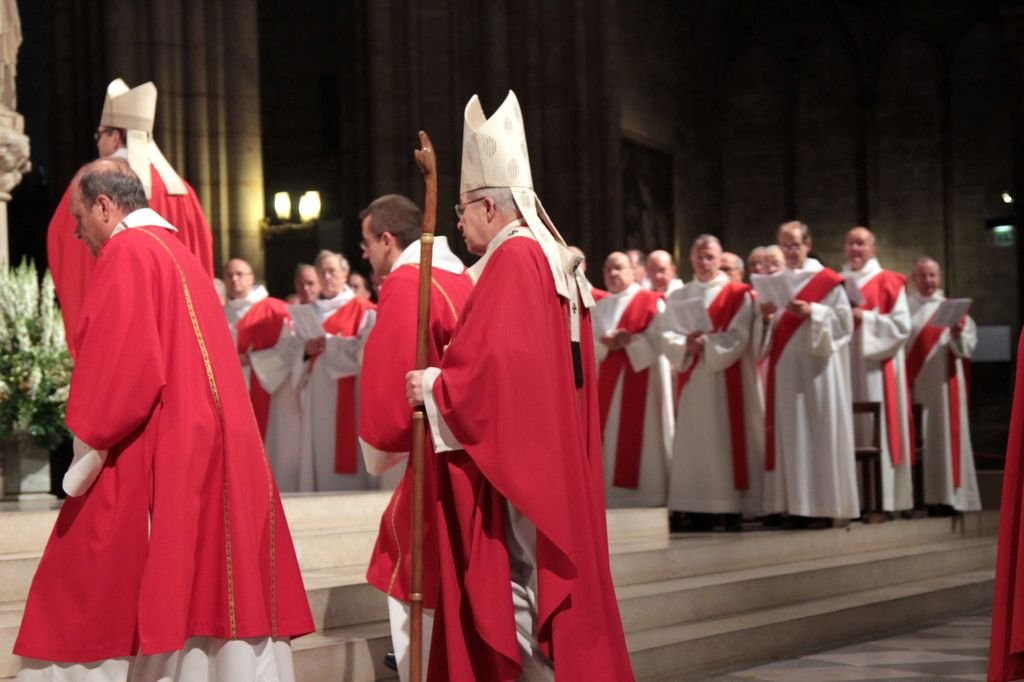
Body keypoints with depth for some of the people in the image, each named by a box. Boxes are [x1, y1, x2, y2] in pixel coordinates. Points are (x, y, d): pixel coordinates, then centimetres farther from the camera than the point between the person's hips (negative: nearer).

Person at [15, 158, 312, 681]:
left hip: (149, 460, -9)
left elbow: (120, 365, -18)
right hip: (207, 456, 9)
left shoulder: (126, 253, -9)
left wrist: (87, 453, -12)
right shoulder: (180, 255, 18)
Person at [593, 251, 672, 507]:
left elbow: (657, 341, -9)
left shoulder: (651, 302, 0)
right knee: (611, 440, 1)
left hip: (641, 379, -5)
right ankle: (613, 494, 3)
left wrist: (624, 342, -14)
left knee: (641, 438, -8)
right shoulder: (599, 308, 16)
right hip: (608, 382, 5)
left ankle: (648, 494, -5)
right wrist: (607, 344, -12)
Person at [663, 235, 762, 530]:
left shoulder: (739, 295, 3)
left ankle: (733, 509, -6)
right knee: (694, 443, -1)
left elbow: (738, 338, -8)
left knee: (728, 441, -7)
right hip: (692, 382, 3)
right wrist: (687, 344, -16)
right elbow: (668, 338, 3)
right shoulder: (678, 297, 14)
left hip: (727, 381, -3)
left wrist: (706, 343, -19)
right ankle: (698, 511, -1)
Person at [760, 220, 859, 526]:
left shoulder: (828, 280, -1)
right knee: (789, 433, 2)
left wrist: (812, 312, -18)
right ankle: (797, 504, 3)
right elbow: (770, 330, 15)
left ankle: (822, 504, -4)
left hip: (817, 367, -5)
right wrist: (765, 314, -6)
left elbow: (844, 321, -7)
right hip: (785, 368, 5)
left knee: (819, 431, -6)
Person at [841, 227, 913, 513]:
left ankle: (881, 499, -6)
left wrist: (865, 318, -15)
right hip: (844, 367, 4)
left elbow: (901, 325, -6)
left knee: (876, 431, -7)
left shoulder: (889, 282, 2)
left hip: (876, 369, -4)